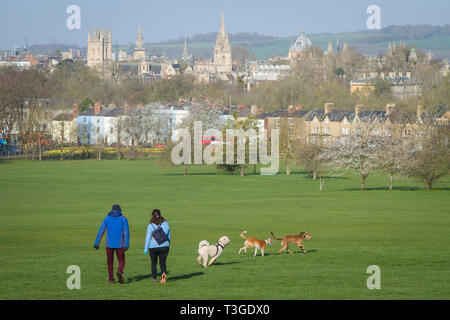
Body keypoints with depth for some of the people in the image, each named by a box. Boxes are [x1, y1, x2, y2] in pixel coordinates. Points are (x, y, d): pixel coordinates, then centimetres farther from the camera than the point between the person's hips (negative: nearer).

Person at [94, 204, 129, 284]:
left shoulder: (107, 218, 2)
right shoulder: (123, 219, -1)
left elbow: (101, 231, -4)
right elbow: (126, 232, -11)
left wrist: (96, 243, -4)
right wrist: (126, 245, -16)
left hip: (109, 244, 1)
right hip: (119, 244, -1)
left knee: (110, 262, 18)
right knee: (121, 261, 11)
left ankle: (111, 279, 17)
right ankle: (119, 272, -20)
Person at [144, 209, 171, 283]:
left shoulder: (151, 225, -9)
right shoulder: (165, 223, 1)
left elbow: (148, 238, -9)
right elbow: (168, 236, 9)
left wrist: (146, 249, -4)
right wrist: (168, 245, 23)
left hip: (153, 247, -2)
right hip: (164, 246, 2)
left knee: (154, 263, 17)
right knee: (162, 262, 7)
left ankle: (154, 278, 20)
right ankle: (163, 273, -21)